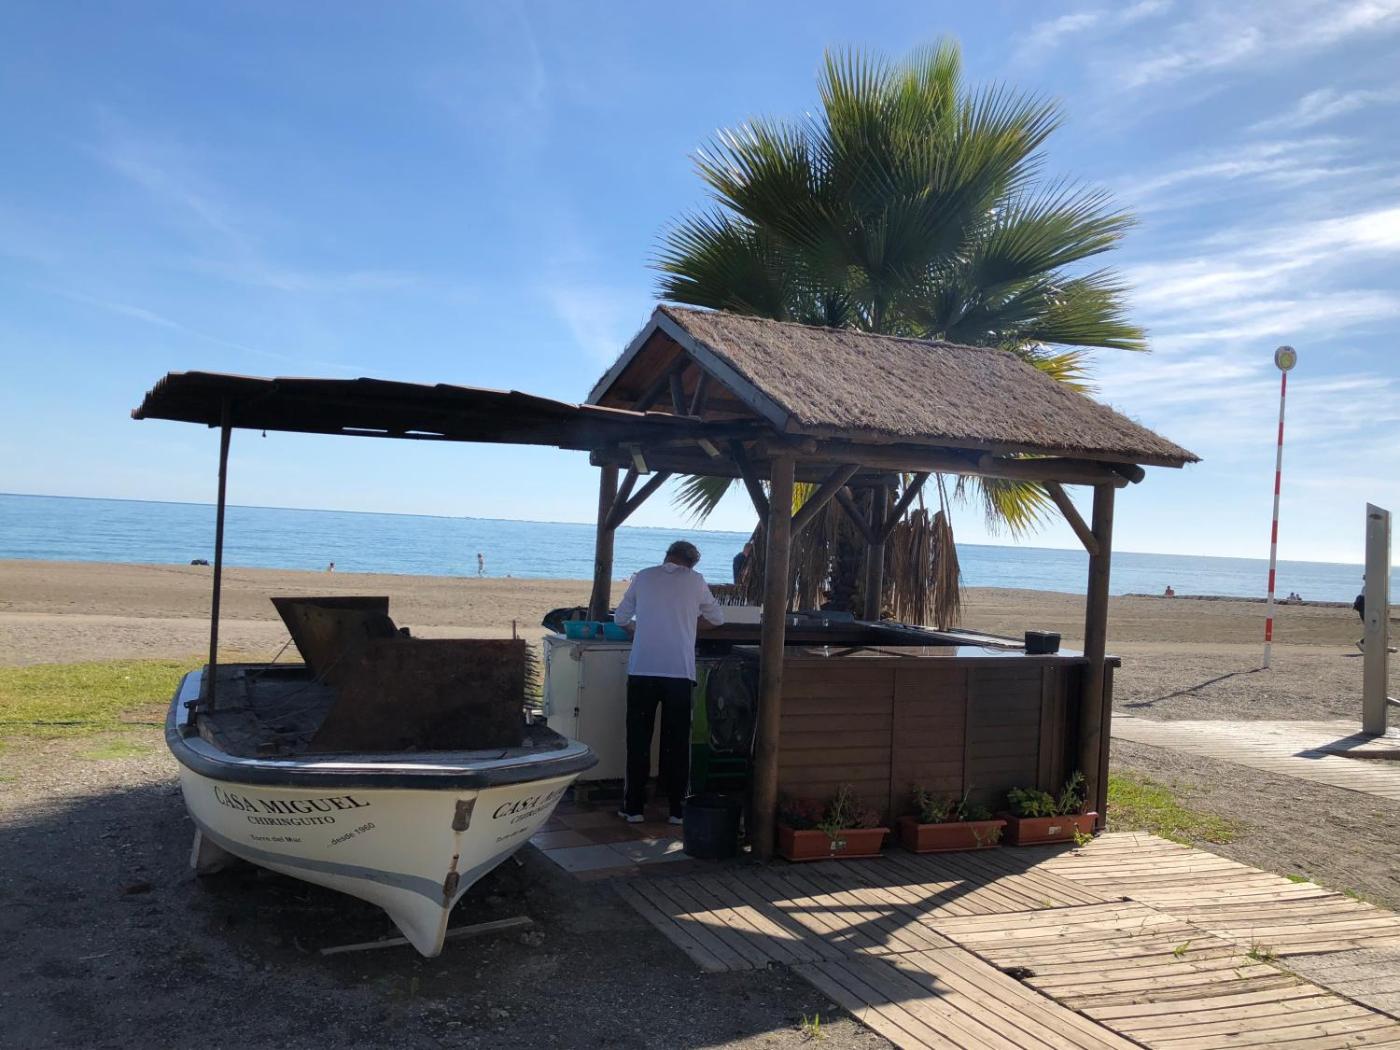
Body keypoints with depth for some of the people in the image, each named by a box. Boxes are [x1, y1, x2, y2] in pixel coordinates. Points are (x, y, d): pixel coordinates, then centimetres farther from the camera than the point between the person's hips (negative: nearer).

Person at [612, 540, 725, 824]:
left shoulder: (643, 577, 7)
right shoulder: (695, 581, 4)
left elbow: (620, 617, 17)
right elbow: (717, 619, 16)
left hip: (641, 670, 1)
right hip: (679, 672, -1)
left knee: (638, 739, 9)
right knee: (676, 741, 8)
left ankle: (633, 806, 13)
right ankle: (677, 808, 12)